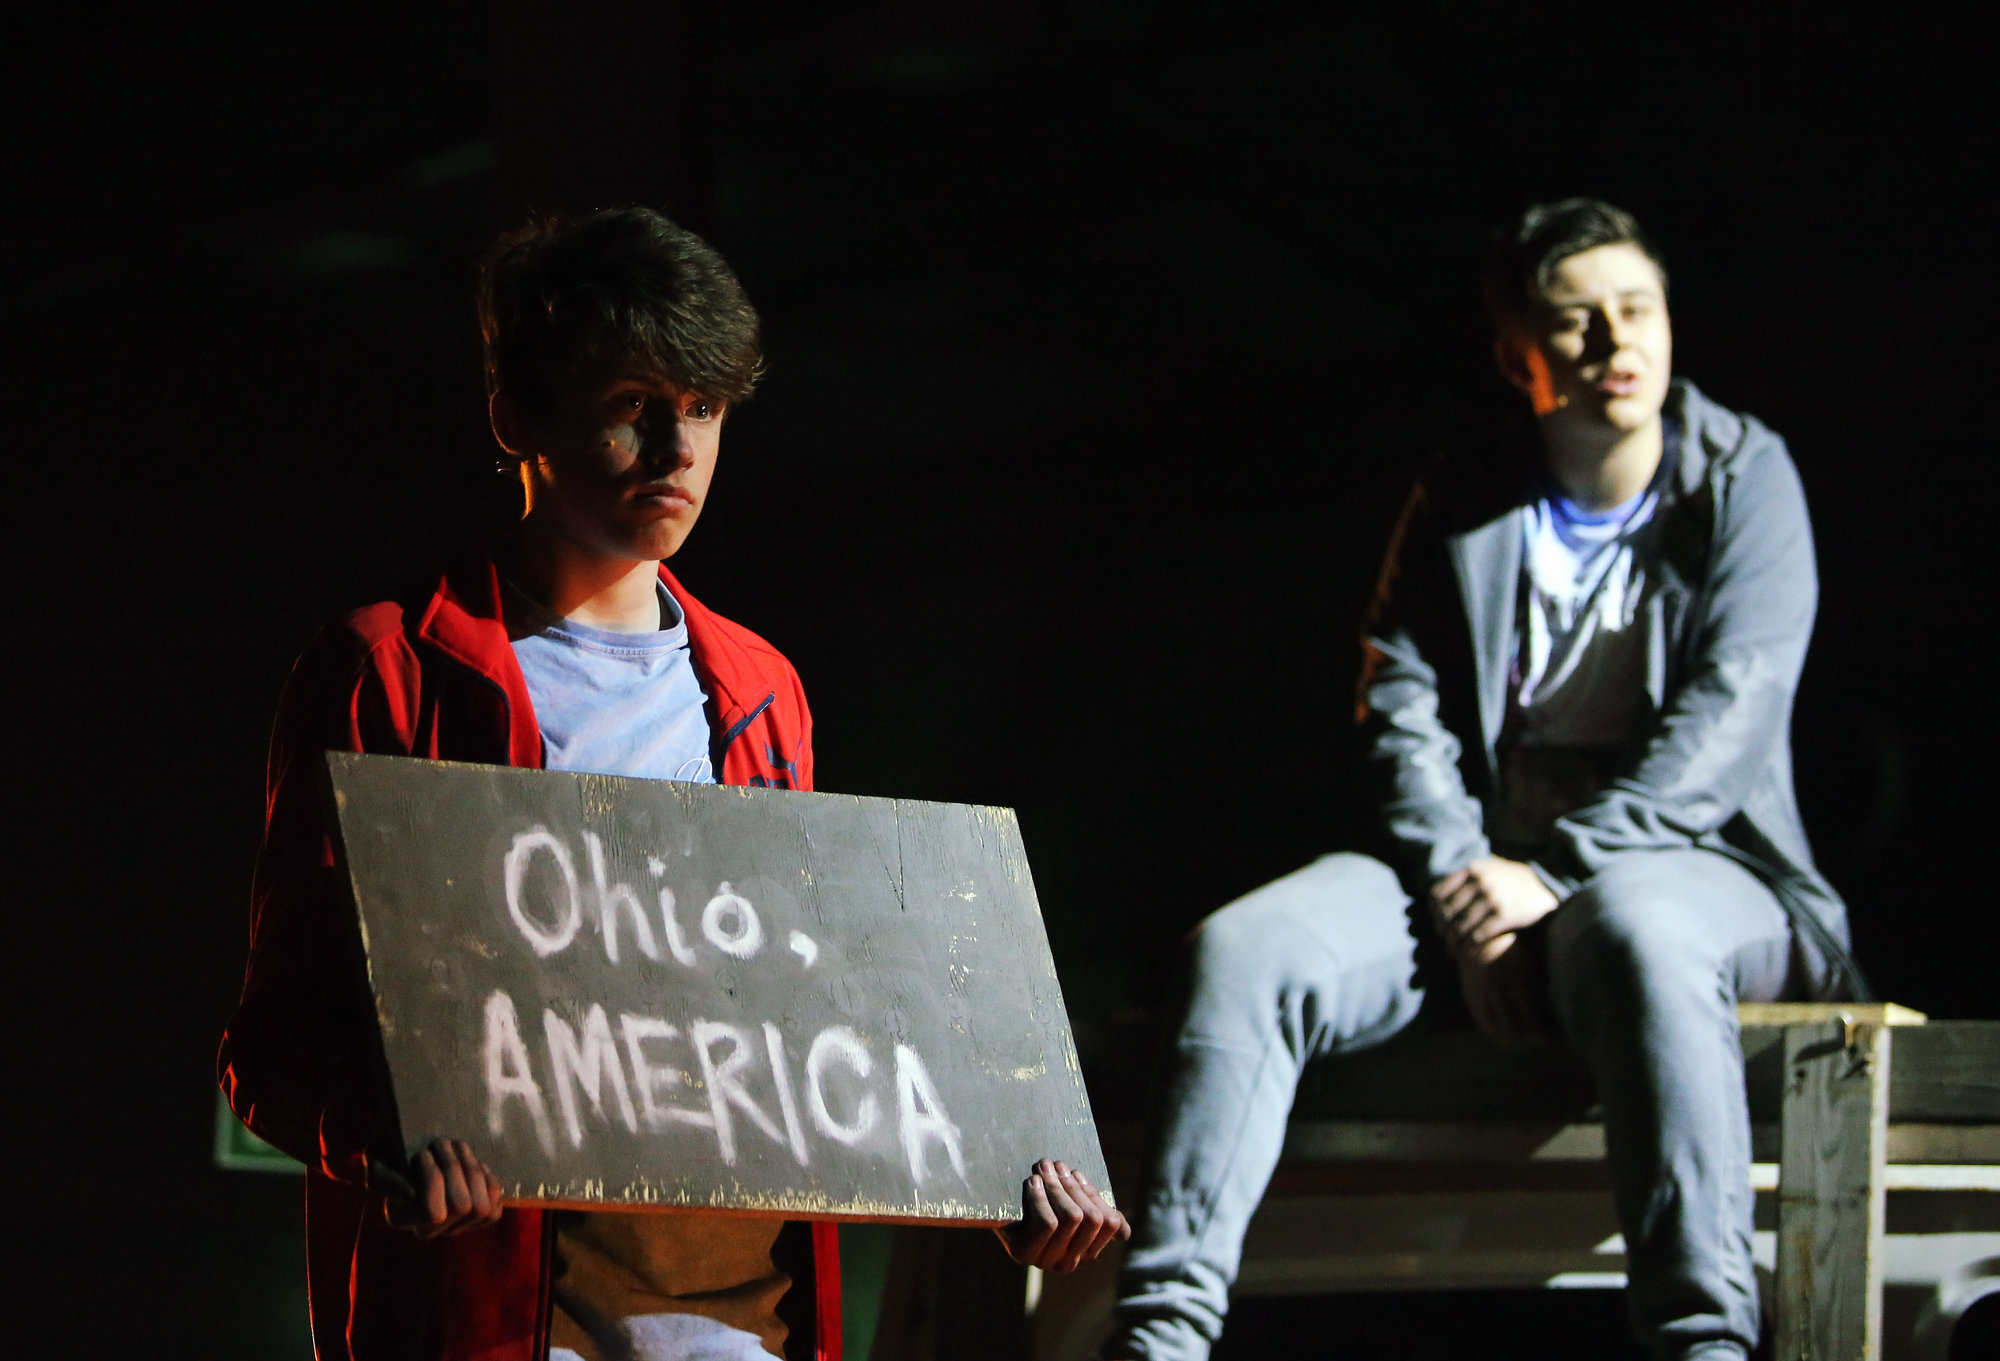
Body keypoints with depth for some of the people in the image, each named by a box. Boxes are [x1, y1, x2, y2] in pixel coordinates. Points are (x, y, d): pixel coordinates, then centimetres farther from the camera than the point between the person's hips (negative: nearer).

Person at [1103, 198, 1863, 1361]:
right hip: (1481, 871, 4)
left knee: (1631, 932, -41)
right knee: (1245, 949, -23)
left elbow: (1729, 715, -9)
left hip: (1687, 866, -4)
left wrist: (1553, 873, -19)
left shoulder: (1743, 478, 3)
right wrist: (1463, 887, -15)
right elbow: (1402, 711, 4)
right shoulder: (1465, 507, 13)